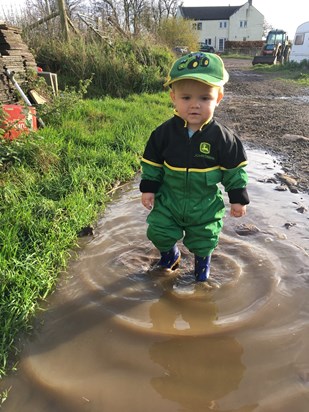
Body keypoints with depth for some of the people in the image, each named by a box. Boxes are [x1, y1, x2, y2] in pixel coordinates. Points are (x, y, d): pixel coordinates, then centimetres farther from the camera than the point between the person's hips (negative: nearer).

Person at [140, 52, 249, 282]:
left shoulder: (222, 137, -16)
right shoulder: (164, 133, -14)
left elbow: (235, 170, -6)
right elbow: (152, 163, -1)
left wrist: (238, 198, -2)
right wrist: (148, 188, -2)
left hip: (206, 204, -1)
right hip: (169, 199, 1)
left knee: (204, 240, 15)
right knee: (159, 232, 8)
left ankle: (202, 259, 48)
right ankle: (170, 254, 41)